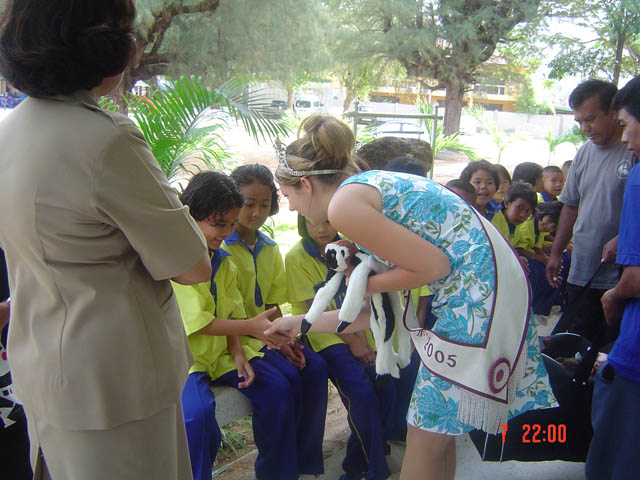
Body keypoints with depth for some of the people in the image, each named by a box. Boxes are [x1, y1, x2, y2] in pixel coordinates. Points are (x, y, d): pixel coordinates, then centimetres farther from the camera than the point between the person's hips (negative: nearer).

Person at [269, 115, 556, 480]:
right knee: (437, 427, 20)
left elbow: (434, 265, -16)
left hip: (477, 289, -10)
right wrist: (301, 323, 27)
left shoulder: (343, 204, -12)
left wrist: (368, 285, -1)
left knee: (427, 436, 3)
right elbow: (379, 310, 18)